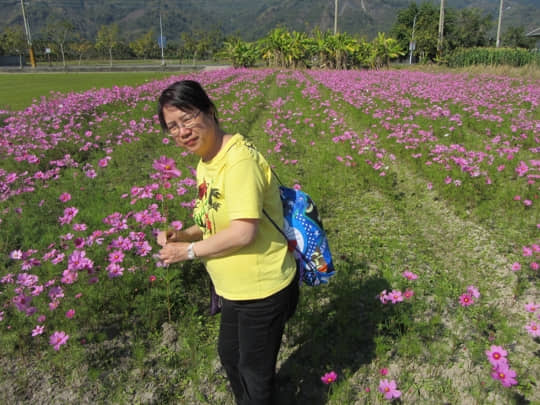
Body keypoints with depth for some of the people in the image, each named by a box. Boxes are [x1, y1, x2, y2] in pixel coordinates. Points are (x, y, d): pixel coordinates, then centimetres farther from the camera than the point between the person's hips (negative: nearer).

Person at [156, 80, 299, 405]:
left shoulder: (239, 160, -26)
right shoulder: (207, 162, 4)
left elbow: (243, 231, -29)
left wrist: (189, 251, -17)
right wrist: (183, 235, -4)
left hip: (262, 289, -10)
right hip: (235, 287, 10)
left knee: (255, 370, 13)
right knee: (229, 354, 30)